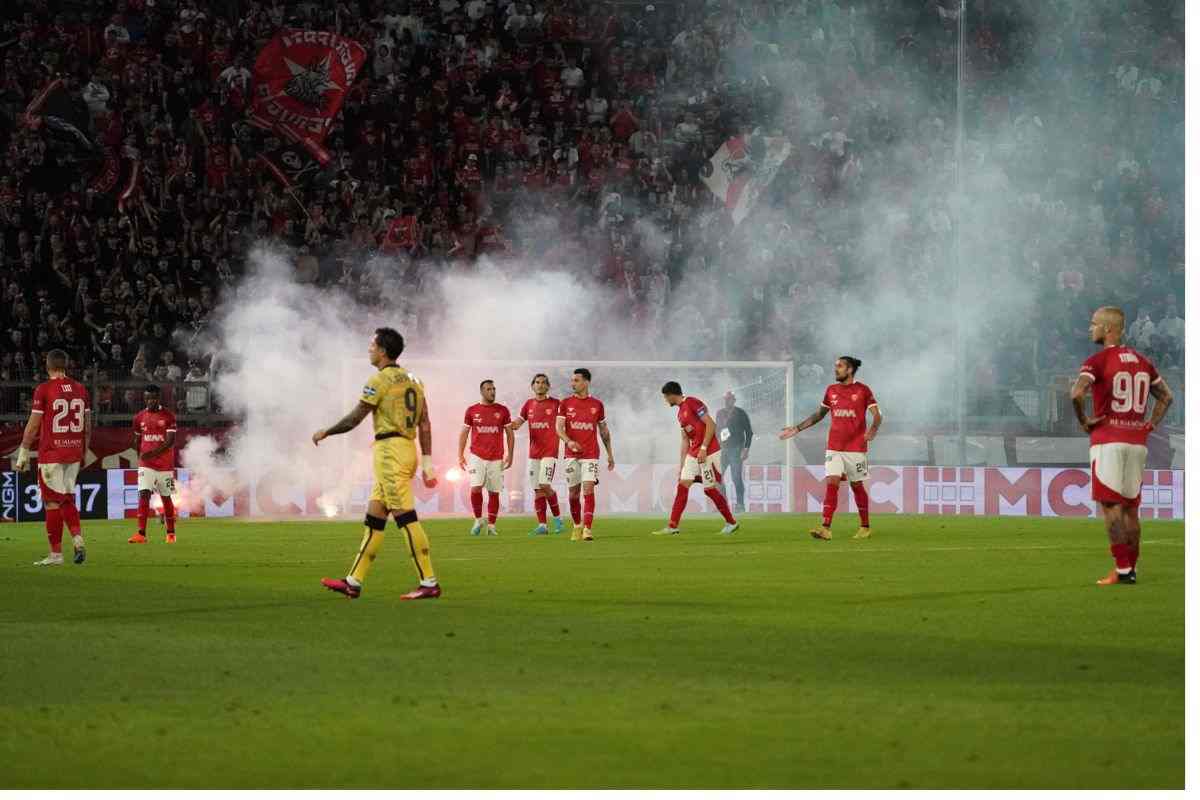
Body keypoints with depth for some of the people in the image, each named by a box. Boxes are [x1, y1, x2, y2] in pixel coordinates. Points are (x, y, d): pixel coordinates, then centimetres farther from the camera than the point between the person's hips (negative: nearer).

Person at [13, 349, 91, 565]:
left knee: (53, 501, 0)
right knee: (68, 499, 16)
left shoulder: (43, 389, -9)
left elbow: (33, 426, -7)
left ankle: (56, 554, 3)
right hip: (74, 453, 5)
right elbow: (87, 426, 12)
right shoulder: (80, 389, 7)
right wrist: (84, 453, 22)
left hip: (51, 453, -5)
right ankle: (77, 538, -3)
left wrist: (23, 455, 1)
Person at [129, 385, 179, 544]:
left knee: (166, 498, 8)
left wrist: (153, 453, -25)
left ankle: (171, 533, 22)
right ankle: (141, 534, -19)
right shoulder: (139, 417, 6)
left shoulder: (168, 417, -5)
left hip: (165, 465, -2)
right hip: (146, 465, 2)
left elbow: (170, 442, -13)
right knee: (143, 495, -13)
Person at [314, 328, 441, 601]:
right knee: (373, 519, 12)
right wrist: (427, 462, 13)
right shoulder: (412, 379, 15)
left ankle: (429, 583, -13)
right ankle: (353, 582, 15)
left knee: (406, 517, -10)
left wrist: (324, 432, 8)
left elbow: (354, 419, -7)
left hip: (390, 450, -9)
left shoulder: (380, 380, -10)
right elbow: (425, 423, 13)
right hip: (407, 449, 9)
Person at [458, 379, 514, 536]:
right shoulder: (472, 410, 5)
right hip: (477, 456, -1)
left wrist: (510, 455, 1)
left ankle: (491, 526, 10)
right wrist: (460, 455, 3)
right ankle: (478, 520, 2)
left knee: (494, 492, 2)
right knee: (476, 488, -16)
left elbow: (509, 433, 9)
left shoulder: (502, 410, 5)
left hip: (496, 458, 1)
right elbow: (464, 433, 9)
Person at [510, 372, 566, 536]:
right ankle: (542, 526, 6)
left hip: (550, 452, -5)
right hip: (534, 453, 5)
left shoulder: (555, 404, -1)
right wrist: (514, 425, -16)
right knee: (537, 490, 3)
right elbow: (517, 422, 7)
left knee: (544, 485, -17)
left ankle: (558, 517, 1)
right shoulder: (529, 404, 11)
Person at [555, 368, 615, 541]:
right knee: (573, 492, 5)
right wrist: (568, 441, -24)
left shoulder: (597, 405, 6)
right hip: (572, 455, 1)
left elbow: (604, 431, 14)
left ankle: (587, 529, -17)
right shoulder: (565, 404, 5)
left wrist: (610, 455, 15)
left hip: (591, 454, -1)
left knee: (589, 488, -14)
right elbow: (558, 427, -4)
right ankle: (577, 526, 24)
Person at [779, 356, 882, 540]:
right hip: (834, 448, 3)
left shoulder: (863, 390, -4)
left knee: (857, 486, 5)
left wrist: (873, 430, -26)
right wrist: (797, 429, 17)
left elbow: (877, 415, -5)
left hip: (855, 447, -3)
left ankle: (865, 527, 20)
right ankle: (826, 528, -17)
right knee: (831, 483, -10)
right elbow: (819, 414, 21)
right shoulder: (831, 390, 10)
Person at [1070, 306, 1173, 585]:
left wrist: (1083, 421, -9)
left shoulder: (1099, 360, -8)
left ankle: (1122, 569, -11)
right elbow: (1166, 396, 22)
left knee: (1110, 505, -5)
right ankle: (1131, 569, 13)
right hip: (1137, 442, 6)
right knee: (1131, 507, 12)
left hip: (1107, 439, -6)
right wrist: (1151, 425, 17)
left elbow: (1077, 393, -23)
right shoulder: (1142, 361, 13)